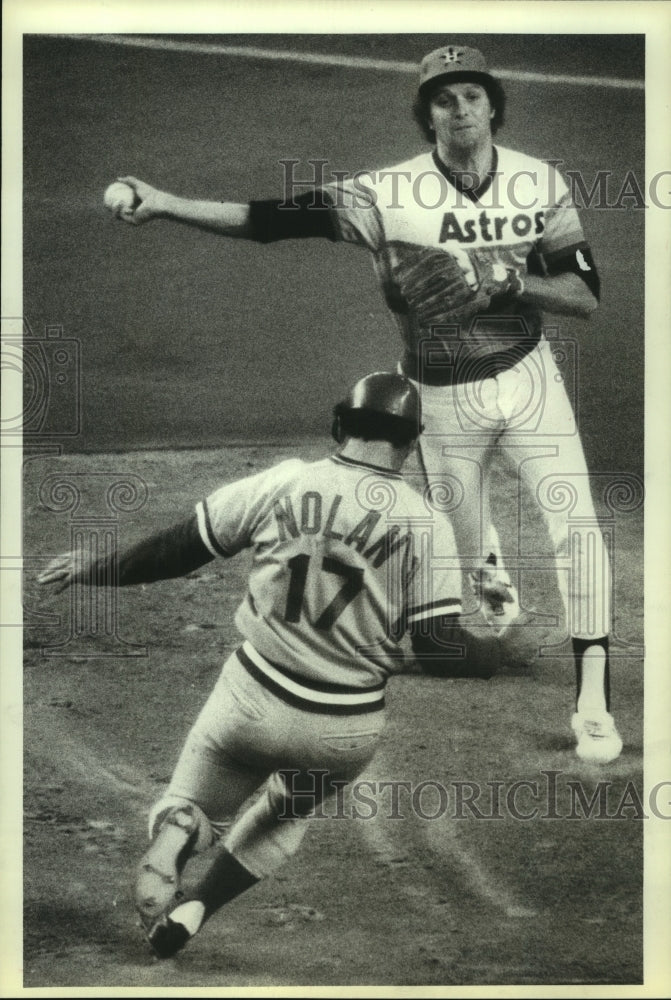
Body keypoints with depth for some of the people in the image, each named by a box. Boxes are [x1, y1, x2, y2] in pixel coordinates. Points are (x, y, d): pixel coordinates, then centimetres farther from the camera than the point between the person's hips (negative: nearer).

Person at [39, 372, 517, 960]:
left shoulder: (283, 484, -5)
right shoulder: (425, 523, -8)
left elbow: (179, 550, 2)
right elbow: (440, 648, -10)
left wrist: (97, 570, 18)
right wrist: (500, 651, 10)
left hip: (253, 702, -1)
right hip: (345, 732, 1)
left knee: (192, 804, 19)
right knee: (284, 813, 30)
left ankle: (174, 835, -16)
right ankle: (192, 911, 15)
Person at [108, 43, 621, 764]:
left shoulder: (541, 184, -9)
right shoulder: (390, 193, -15)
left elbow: (586, 297, -7)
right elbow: (276, 218, -22)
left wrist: (506, 278, -24)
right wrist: (164, 204, -31)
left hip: (527, 378, 0)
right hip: (441, 398, 0)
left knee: (575, 524, -13)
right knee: (467, 545, 14)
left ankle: (592, 697, -1)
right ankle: (492, 577, 54)